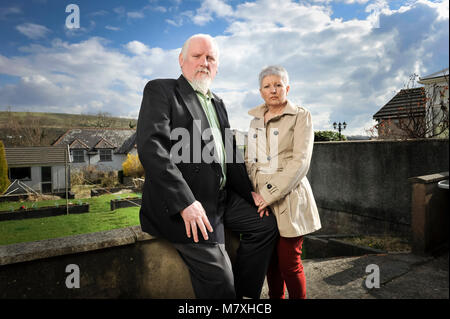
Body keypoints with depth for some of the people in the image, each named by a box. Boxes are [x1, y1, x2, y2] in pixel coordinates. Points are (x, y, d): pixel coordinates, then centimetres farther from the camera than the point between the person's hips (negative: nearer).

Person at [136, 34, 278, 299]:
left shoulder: (217, 103, 19)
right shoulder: (161, 90, -5)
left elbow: (231, 152, 21)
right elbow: (151, 148, -18)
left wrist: (250, 190, 11)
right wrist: (186, 203, -23)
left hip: (221, 197, 8)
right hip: (181, 202, -8)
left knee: (266, 223, 7)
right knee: (218, 279, -11)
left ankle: (243, 293, 19)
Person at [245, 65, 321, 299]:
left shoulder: (300, 116, -2)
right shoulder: (256, 119, 14)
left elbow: (300, 162, -12)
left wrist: (269, 194, -17)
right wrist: (253, 193, 0)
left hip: (288, 200, -5)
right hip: (261, 200, 5)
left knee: (289, 263, 1)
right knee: (271, 261, 13)